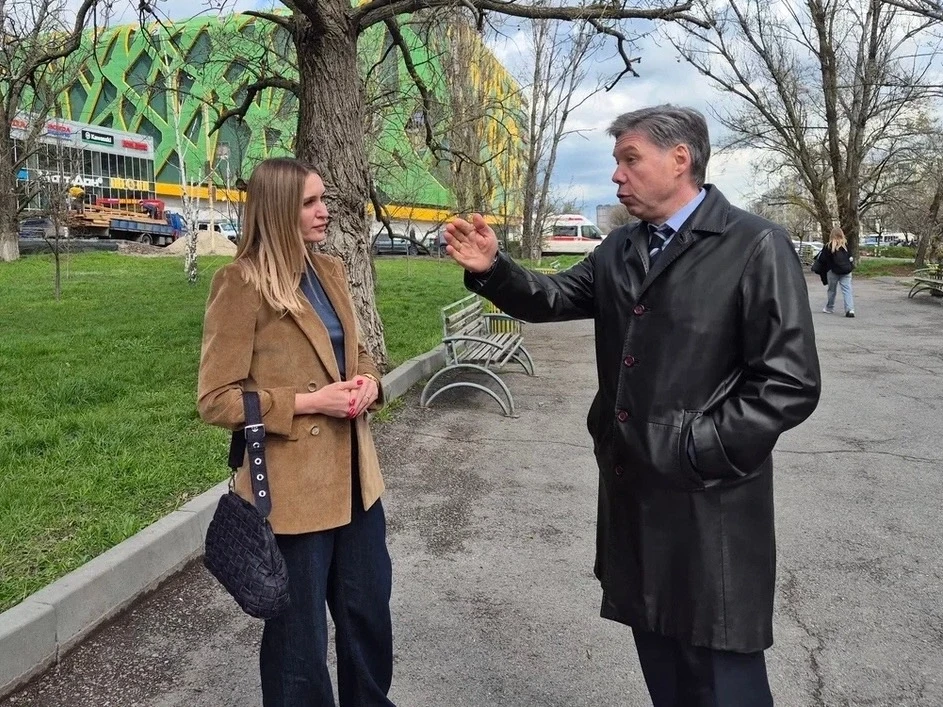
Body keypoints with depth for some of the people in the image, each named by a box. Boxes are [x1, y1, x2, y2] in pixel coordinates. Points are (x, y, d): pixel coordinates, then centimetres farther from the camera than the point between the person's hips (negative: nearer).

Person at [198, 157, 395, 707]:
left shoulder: (330, 271, 6)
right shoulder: (241, 285, -15)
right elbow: (216, 399, -15)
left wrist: (367, 381, -4)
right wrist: (309, 401, -21)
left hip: (351, 472, 7)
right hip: (293, 485, -7)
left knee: (369, 607, 22)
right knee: (299, 626, 12)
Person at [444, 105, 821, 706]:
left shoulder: (757, 247, -12)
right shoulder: (620, 250, 10)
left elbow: (791, 383, -16)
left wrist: (694, 452, -17)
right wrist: (492, 269, -6)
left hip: (707, 499, -6)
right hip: (631, 486, 7)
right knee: (658, 655, 22)